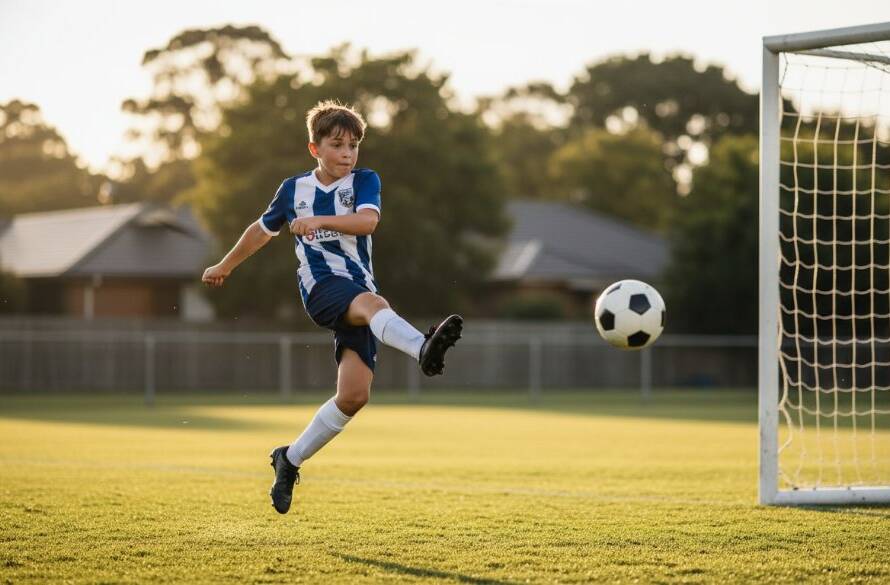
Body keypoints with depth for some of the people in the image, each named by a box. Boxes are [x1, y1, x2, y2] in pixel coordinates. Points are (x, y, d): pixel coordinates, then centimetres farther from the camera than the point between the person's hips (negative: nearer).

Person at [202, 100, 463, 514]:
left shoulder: (364, 181, 8)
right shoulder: (294, 189, 12)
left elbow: (368, 220, -14)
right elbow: (262, 229, 30)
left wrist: (320, 221, -28)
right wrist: (225, 266, 41)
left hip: (359, 289, 2)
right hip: (321, 284, -2)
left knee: (354, 394, -9)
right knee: (373, 304, -37)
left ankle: (290, 459, 9)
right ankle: (424, 349, -70)